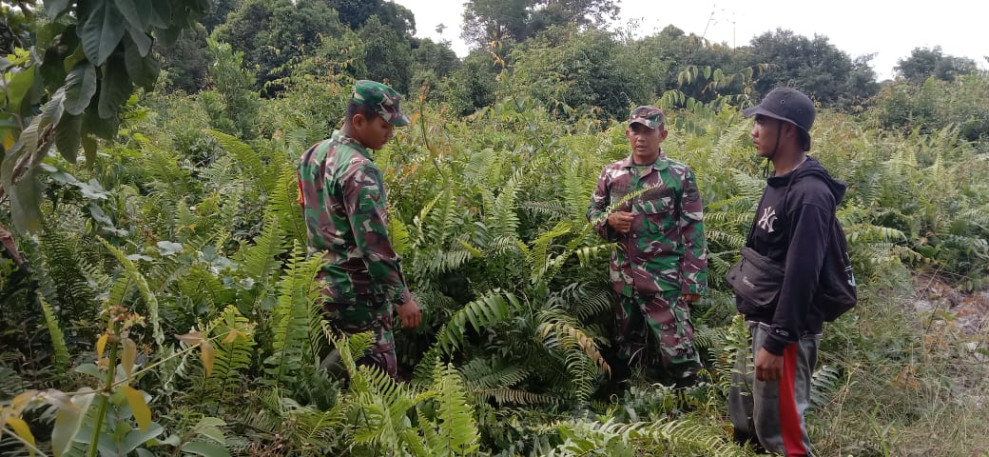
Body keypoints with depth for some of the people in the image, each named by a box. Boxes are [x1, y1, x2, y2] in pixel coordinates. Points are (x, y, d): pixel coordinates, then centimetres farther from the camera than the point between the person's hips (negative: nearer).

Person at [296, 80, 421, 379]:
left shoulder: (313, 155, 6)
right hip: (357, 292, -9)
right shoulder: (359, 170, -22)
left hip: (320, 285, 9)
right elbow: (374, 243, -24)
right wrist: (402, 296, -18)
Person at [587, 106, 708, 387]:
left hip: (664, 280, -4)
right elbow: (592, 211, 14)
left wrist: (693, 280, -10)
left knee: (677, 352, -5)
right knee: (630, 349, 17)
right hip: (624, 277, 5)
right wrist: (609, 220, -10)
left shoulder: (680, 176, -6)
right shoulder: (612, 173, 5)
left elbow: (693, 232, -6)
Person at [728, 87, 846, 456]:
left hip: (783, 331, -10)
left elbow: (801, 275, -25)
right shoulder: (778, 183, 10)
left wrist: (776, 342, -25)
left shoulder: (809, 194, -21)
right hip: (759, 322, 10)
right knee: (744, 420, 21)